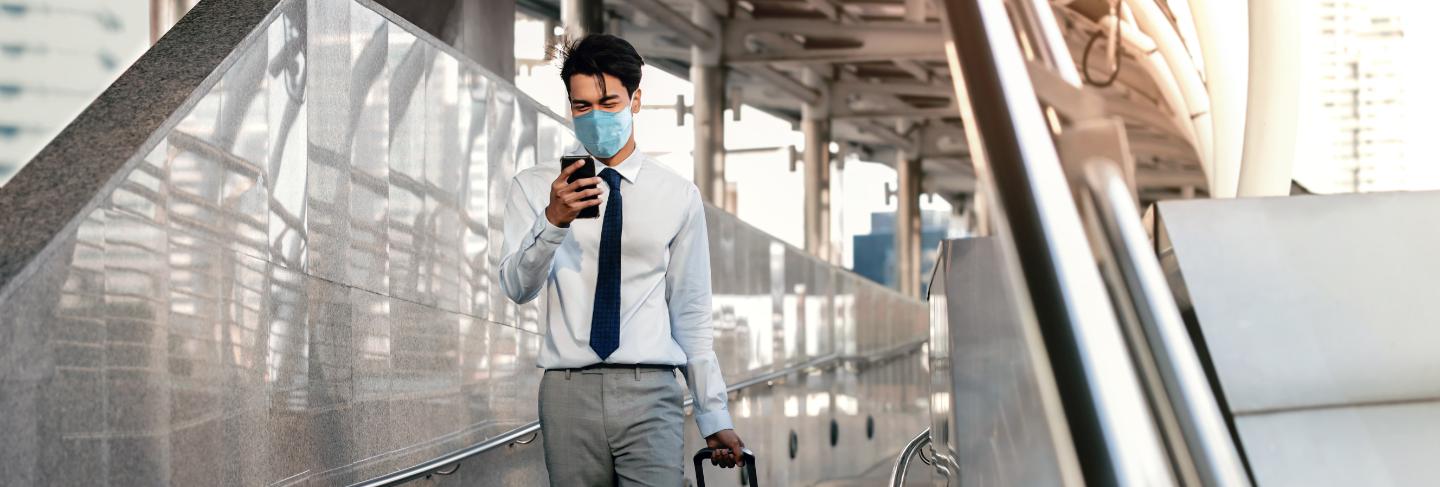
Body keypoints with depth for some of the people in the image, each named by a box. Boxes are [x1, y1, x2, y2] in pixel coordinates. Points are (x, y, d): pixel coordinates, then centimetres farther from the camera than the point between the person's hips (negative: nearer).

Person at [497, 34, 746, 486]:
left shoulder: (679, 195, 7)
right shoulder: (535, 187, 7)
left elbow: (692, 313, 9)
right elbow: (516, 288, -3)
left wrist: (714, 415, 7)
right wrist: (553, 222, -21)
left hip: (650, 392, 0)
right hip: (569, 393, 1)